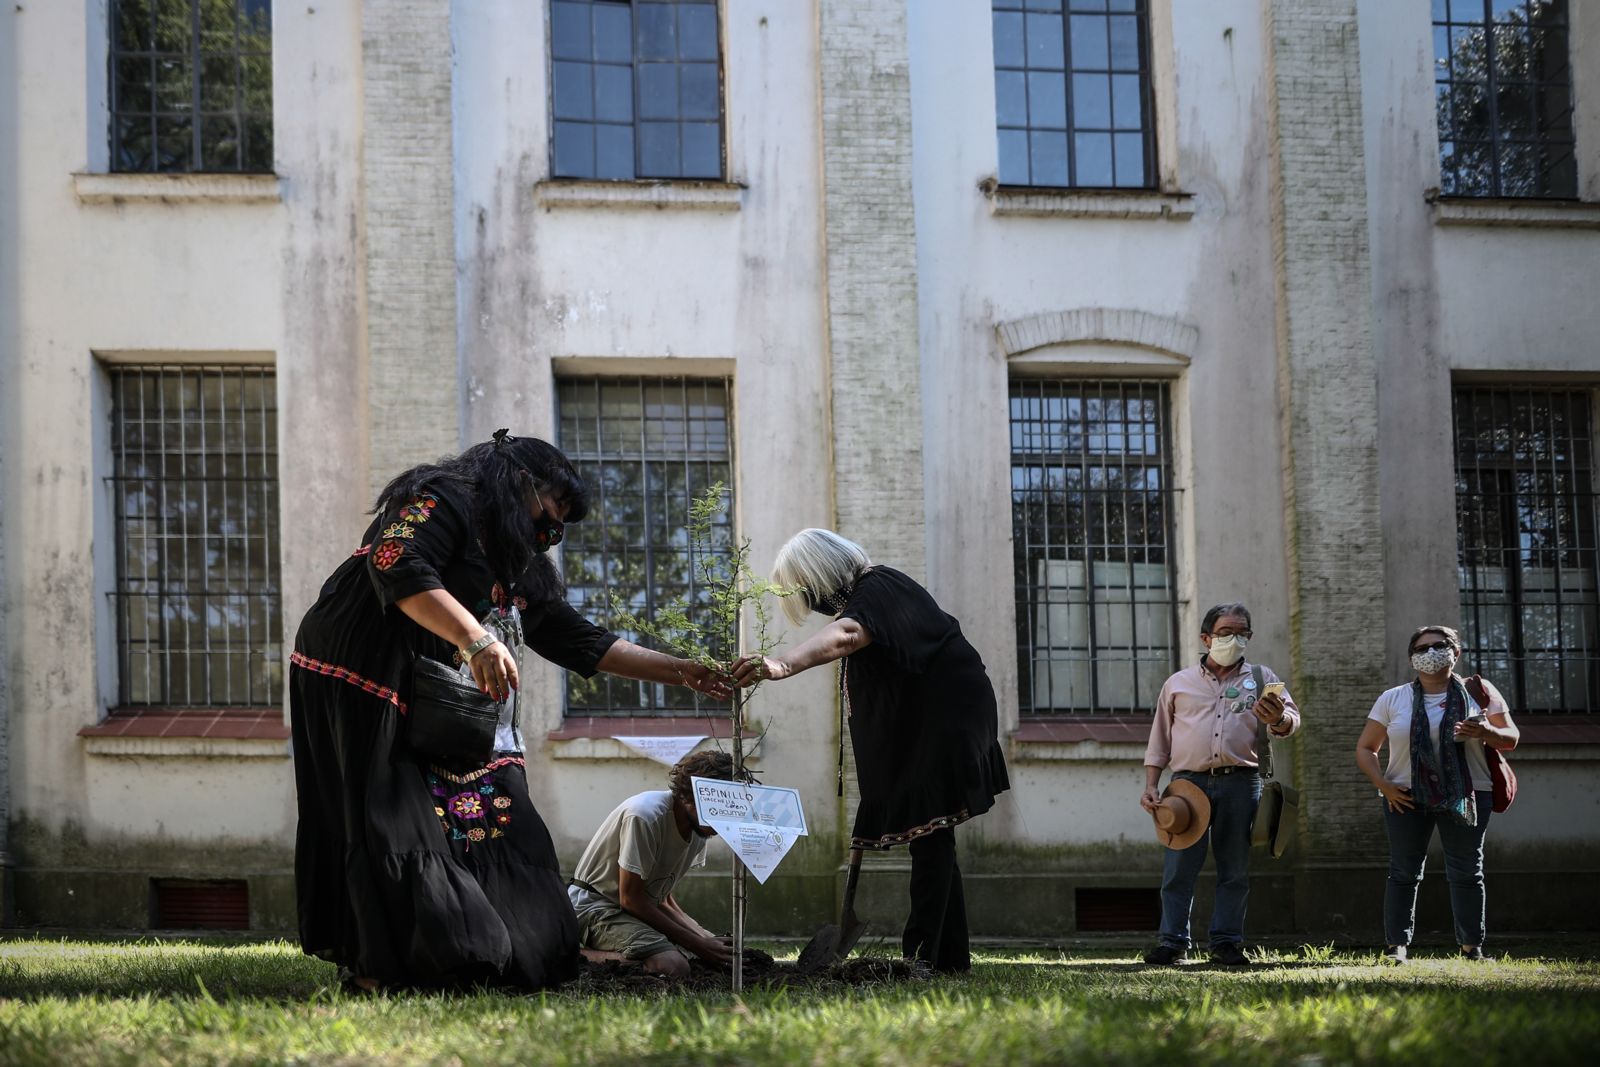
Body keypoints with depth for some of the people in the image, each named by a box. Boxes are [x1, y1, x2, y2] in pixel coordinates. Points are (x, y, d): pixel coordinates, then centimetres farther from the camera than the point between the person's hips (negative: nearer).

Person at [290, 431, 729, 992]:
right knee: (397, 828, -16)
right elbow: (397, 566, -23)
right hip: (369, 688, -9)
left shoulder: (521, 569, 22)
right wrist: (475, 639, -32)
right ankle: (381, 967, -18)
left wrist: (680, 671, 21)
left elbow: (580, 641, 24)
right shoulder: (441, 503, -5)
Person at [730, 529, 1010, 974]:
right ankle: (951, 957, 18)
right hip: (921, 725, 11)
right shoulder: (866, 593, 12)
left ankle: (921, 954, -19)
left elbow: (845, 634, -43)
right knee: (931, 840, 13)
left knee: (929, 834, -15)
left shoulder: (878, 590, -22)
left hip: (946, 719, -11)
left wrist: (785, 663, -59)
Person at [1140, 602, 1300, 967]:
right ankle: (1173, 942, -2)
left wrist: (1279, 719, -23)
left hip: (1241, 783, 0)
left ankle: (1226, 943, 5)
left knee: (1235, 870, 1)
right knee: (1179, 868, -5)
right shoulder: (1179, 683, 16)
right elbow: (1159, 740, 18)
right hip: (1190, 781, 0)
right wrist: (1150, 786, 7)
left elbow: (1291, 719, 2)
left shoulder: (1261, 678, 15)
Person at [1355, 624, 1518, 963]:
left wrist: (1486, 733, -16)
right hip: (1406, 796, 1)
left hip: (1466, 795, -1)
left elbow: (1511, 739, 6)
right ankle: (1397, 946, 2)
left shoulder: (1479, 693, 6)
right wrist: (1383, 785, -5)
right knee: (1403, 872, 0)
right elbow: (1365, 748, 11)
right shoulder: (1393, 700, 8)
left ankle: (1472, 947, 4)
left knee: (1466, 872, 0)